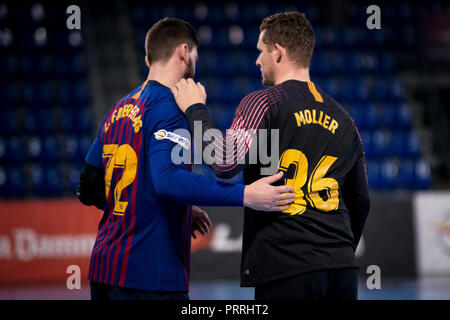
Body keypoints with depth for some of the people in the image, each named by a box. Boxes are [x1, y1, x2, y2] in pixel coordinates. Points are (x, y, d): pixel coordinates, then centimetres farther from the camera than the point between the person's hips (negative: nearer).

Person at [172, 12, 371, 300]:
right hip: (342, 268, 6)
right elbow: (361, 202, 22)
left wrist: (196, 110, -3)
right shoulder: (343, 119, 16)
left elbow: (226, 164, -17)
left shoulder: (265, 103, -4)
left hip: (287, 268, -6)